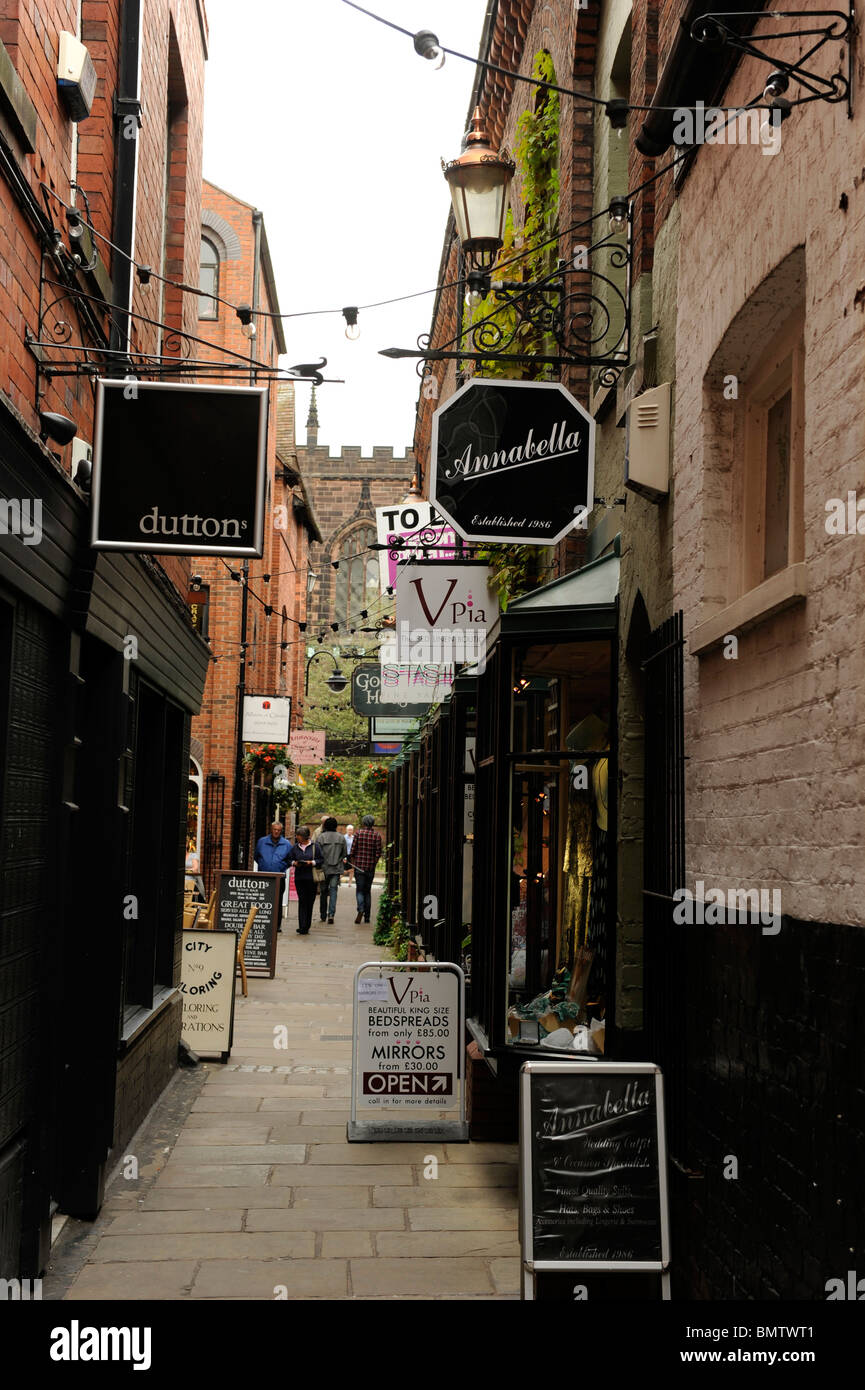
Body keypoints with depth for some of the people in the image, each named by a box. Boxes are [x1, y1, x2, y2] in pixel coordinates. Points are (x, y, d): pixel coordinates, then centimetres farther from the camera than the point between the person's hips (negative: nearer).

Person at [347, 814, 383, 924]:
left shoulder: (359, 833, -4)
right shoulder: (377, 835, -1)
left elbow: (353, 850, -4)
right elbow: (378, 853, -4)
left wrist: (353, 863, 9)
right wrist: (374, 863, 10)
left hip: (359, 866, -2)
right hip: (370, 866, 2)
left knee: (359, 890, 0)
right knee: (367, 890, 12)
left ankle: (360, 910, -24)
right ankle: (367, 916, 13)